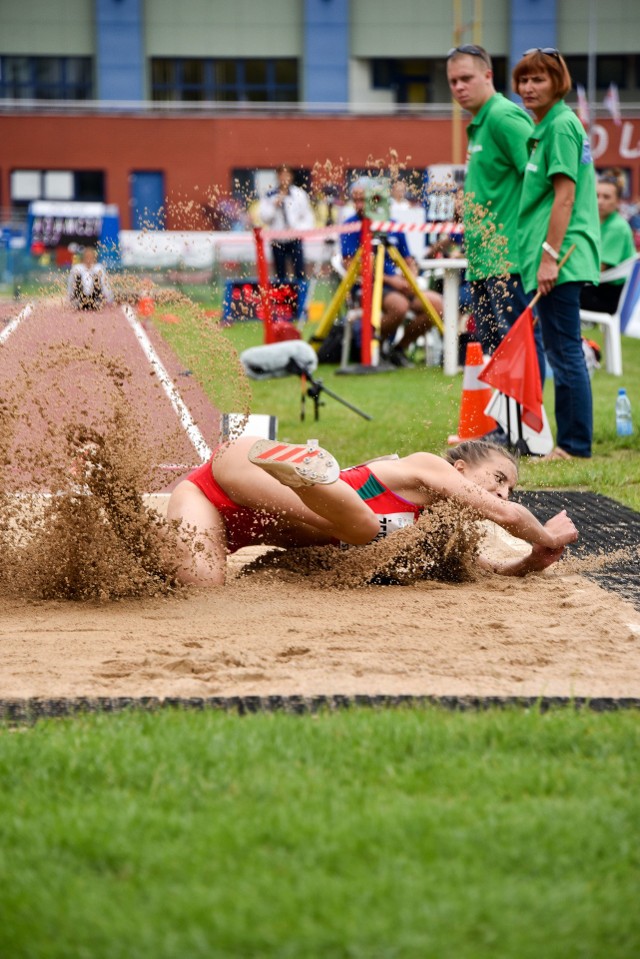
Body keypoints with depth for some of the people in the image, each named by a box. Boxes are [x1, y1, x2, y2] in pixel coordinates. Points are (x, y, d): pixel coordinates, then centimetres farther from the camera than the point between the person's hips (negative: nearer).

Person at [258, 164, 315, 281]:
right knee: (280, 275, 7)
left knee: (299, 272, -8)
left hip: (295, 240, -1)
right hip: (278, 242, 1)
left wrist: (300, 228, -12)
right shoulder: (269, 196, 2)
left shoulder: (299, 194, 1)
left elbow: (308, 216, 3)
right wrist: (275, 205, -17)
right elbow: (264, 217, -5)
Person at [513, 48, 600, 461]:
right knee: (564, 352, 13)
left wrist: (549, 255, -22)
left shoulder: (562, 125, -12)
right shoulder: (546, 128, 19)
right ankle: (574, 440, 18)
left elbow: (565, 196, -18)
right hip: (558, 257, 11)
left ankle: (574, 443, -4)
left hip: (561, 258, -11)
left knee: (564, 352, -7)